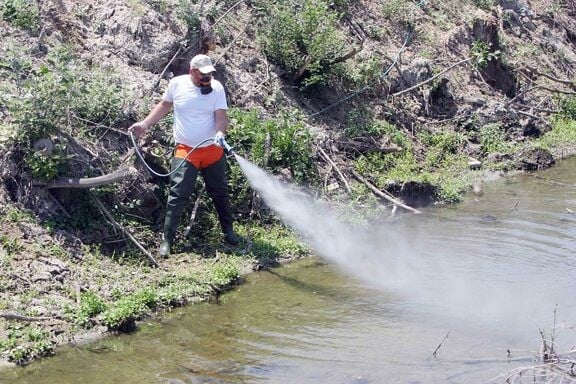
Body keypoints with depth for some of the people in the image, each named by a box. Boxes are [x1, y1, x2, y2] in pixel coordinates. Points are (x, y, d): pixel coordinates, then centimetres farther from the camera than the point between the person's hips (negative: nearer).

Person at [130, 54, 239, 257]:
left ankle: (228, 230, 33)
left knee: (220, 193, 14)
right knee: (178, 195, -9)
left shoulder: (216, 88, -8)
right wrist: (145, 124, 6)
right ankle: (167, 239, -3)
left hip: (213, 150, 1)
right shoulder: (176, 84, -7)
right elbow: (164, 105, 10)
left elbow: (221, 116, -13)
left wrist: (220, 133, -33)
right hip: (185, 151, -1)